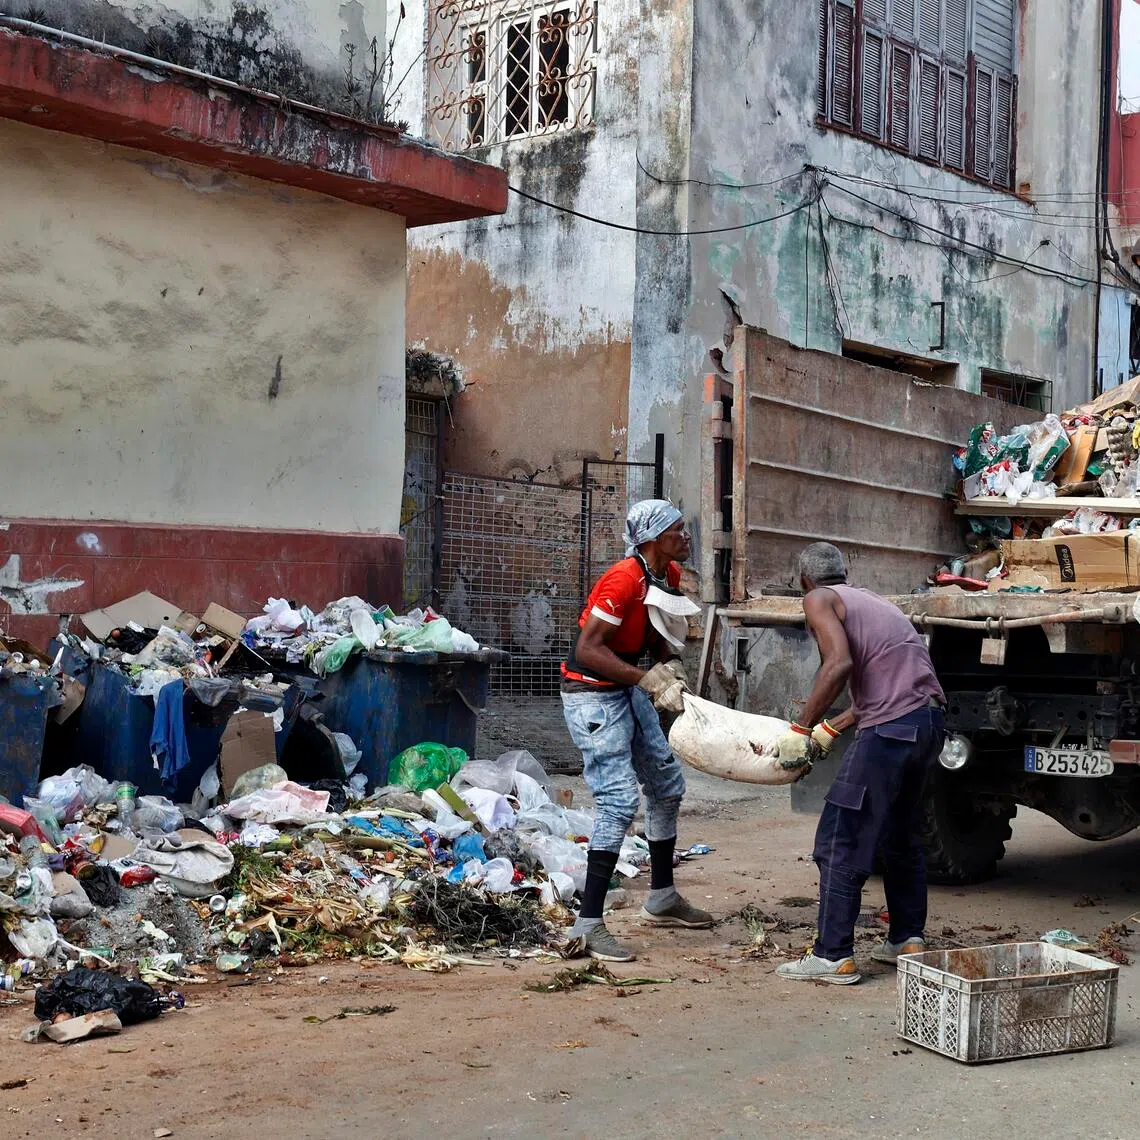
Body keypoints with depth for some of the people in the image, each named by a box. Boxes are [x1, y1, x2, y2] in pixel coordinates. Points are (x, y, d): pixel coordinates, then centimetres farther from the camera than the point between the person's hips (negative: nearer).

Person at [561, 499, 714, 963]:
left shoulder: (669, 574, 3)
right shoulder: (625, 579, -25)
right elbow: (588, 650, -28)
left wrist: (671, 668, -7)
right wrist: (650, 680, -30)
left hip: (628, 691, 10)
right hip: (592, 695, -10)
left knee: (667, 784, 17)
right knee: (620, 801, -18)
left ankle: (662, 899, 33)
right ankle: (587, 928, -18)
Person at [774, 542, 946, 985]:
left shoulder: (819, 600, 1)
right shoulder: (870, 600, 26)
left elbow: (840, 664, -17)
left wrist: (802, 729, -11)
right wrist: (832, 728, 33)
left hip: (891, 729, -9)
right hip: (930, 720, 9)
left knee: (841, 841, -1)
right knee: (901, 835, 24)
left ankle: (834, 956, 1)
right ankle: (908, 940, 30)